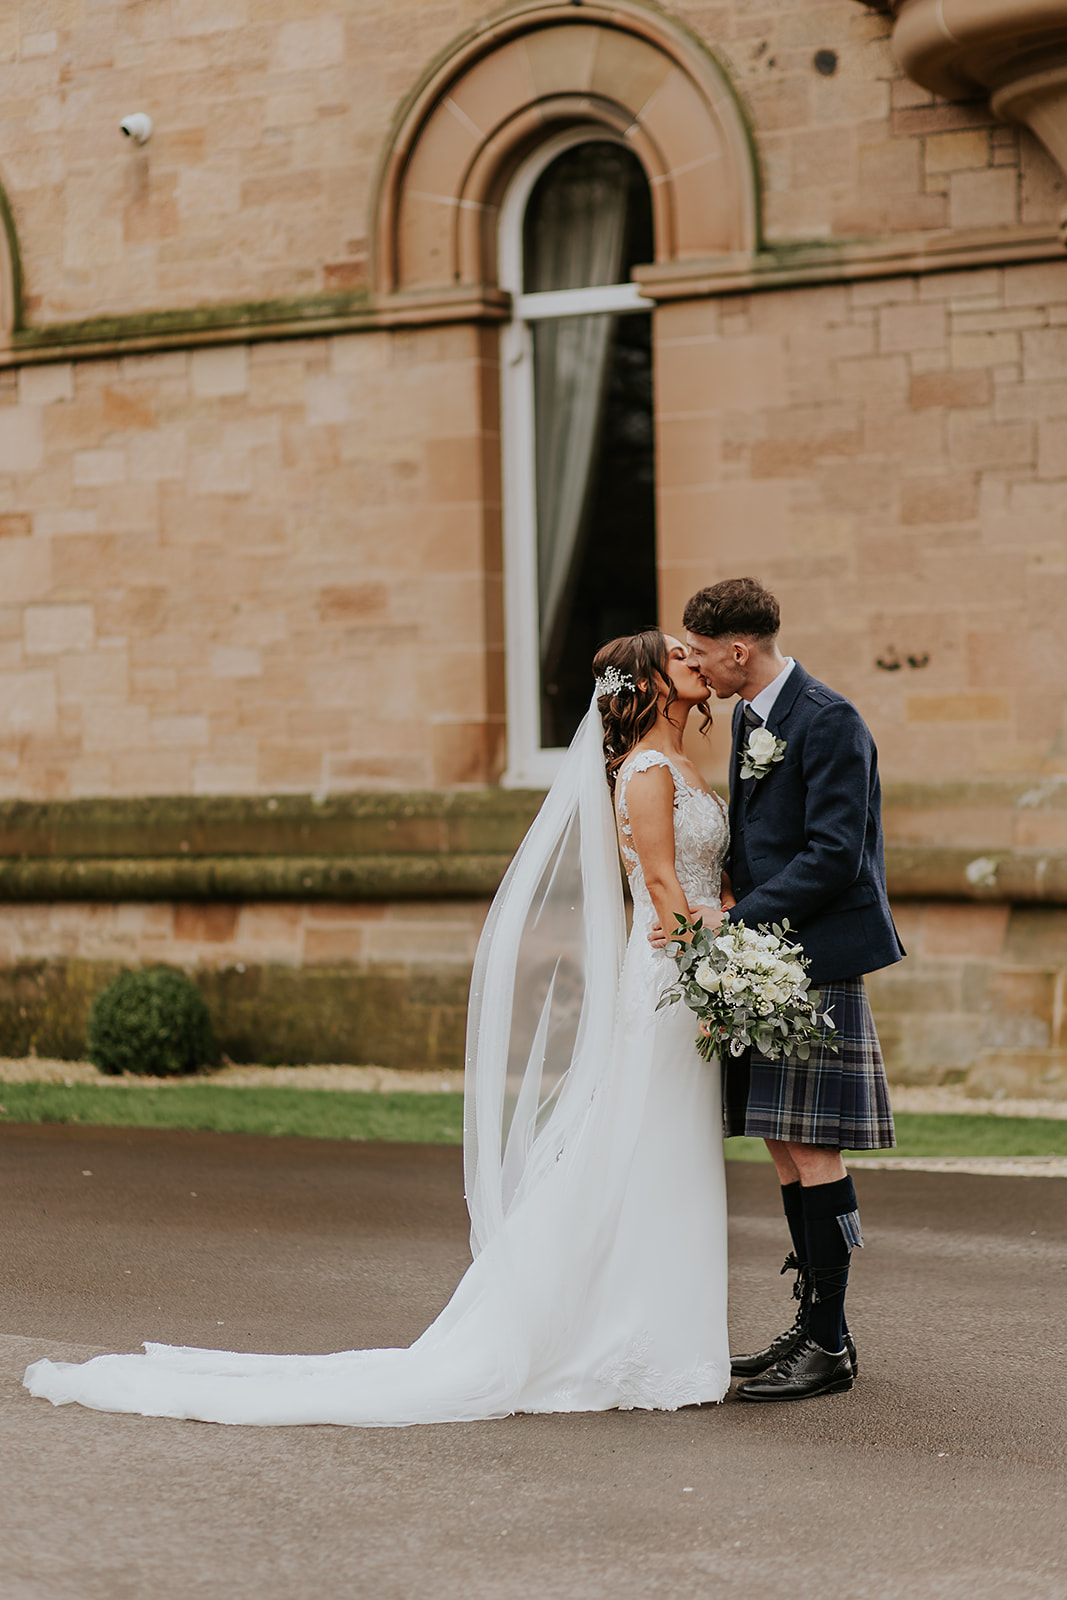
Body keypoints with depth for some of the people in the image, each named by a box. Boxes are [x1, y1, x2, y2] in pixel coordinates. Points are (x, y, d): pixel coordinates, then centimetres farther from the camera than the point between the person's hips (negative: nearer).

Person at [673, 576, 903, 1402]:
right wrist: (730, 921, 10)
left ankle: (831, 1344, 0)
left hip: (817, 961, -9)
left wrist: (738, 920, -19)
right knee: (785, 1149, 12)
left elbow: (834, 854, -19)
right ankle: (812, 1327, 20)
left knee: (812, 1149, -7)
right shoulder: (750, 718, 15)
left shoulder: (829, 721, -14)